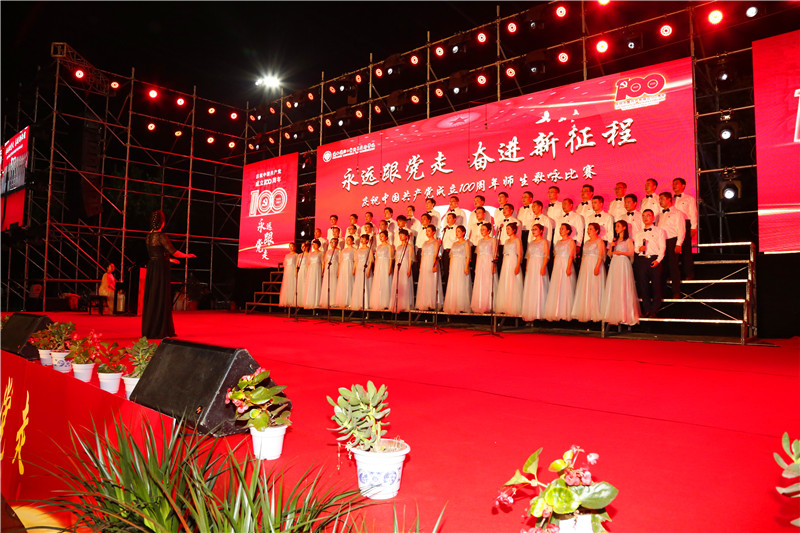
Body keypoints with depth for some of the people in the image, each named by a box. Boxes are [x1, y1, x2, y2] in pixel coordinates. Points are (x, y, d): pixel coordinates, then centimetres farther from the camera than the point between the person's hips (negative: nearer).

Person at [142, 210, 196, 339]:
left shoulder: (149, 236, 11)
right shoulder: (161, 236, -14)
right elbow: (173, 251, -14)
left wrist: (168, 259, 34)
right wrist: (187, 255, 2)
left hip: (151, 268, 8)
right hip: (161, 269, -8)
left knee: (150, 298, 12)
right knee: (161, 298, -2)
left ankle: (148, 330, 19)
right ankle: (159, 331, 1)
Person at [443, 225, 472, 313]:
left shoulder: (466, 243, 0)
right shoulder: (454, 244, 18)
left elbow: (468, 256, -7)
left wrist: (466, 267, -16)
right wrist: (450, 267, 12)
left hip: (462, 265, -6)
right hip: (454, 266, 6)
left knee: (461, 286, -8)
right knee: (452, 286, 2)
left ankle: (462, 307, -6)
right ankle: (453, 307, 6)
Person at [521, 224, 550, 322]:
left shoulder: (544, 241, -1)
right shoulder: (531, 243, 18)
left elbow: (546, 256, -9)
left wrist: (543, 267, -20)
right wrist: (527, 268, 12)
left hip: (539, 266, -7)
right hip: (531, 267, 7)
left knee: (539, 289, -8)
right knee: (529, 290, 3)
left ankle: (539, 313, -4)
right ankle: (530, 313, 7)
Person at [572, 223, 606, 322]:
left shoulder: (599, 241, -2)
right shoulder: (587, 242, 20)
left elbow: (600, 255, -12)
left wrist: (597, 267, -23)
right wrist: (581, 268, 12)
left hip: (594, 266, -7)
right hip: (585, 267, 7)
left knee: (594, 289, -7)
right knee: (584, 290, 4)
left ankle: (595, 313, -3)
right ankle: (585, 314, 7)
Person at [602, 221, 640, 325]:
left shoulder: (628, 240, 2)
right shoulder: (615, 240, 19)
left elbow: (631, 253, -6)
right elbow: (609, 254, 17)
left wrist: (621, 252, -18)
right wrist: (611, 247, -1)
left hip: (624, 264, -6)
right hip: (614, 265, 6)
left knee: (623, 289, -8)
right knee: (613, 289, 1)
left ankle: (626, 316, -4)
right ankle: (615, 315, 5)